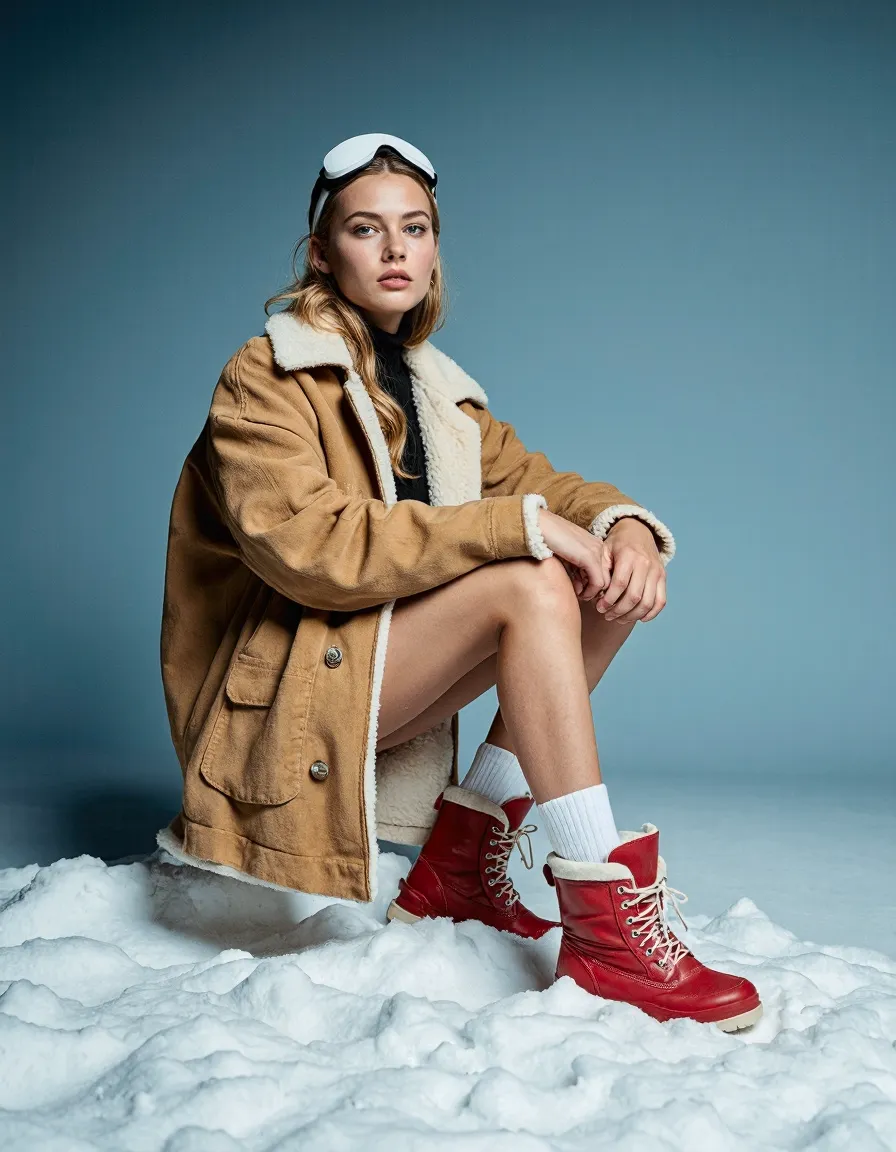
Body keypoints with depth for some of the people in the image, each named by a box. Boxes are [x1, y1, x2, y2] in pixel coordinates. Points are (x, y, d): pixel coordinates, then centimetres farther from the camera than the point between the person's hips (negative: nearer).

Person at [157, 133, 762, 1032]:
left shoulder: (435, 391, 15)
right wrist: (521, 523, -27)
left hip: (392, 676, 7)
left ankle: (460, 860, -8)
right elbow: (306, 544, -24)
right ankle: (606, 931, -31)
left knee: (615, 575, -9)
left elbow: (544, 484, 11)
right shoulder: (266, 377, -7)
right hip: (285, 695, -7)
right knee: (529, 583, -27)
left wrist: (627, 524, -15)